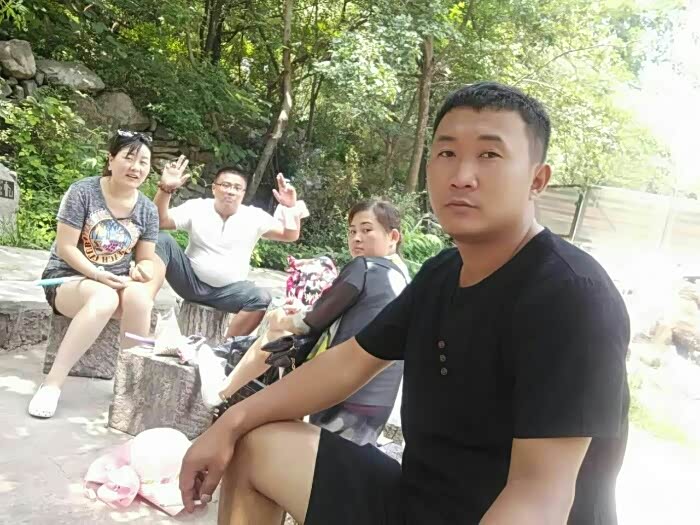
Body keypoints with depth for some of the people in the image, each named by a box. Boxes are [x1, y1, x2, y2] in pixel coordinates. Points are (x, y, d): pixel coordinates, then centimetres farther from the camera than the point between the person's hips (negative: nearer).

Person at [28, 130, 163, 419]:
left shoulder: (147, 210, 1)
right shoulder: (82, 192, -11)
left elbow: (146, 259, 6)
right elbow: (65, 248, -13)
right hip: (68, 277, -3)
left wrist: (142, 270, -18)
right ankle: (52, 384, -31)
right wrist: (98, 275, -25)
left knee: (139, 296, -34)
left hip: (118, 282, 3)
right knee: (104, 299, -39)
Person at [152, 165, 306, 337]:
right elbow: (159, 221, -11)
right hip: (191, 281, 0)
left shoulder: (254, 216, -1)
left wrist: (291, 208, -21)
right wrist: (165, 189, -26)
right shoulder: (196, 207, -1)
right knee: (162, 240, -22)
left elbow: (290, 236, -3)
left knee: (262, 298, -30)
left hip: (228, 290, 0)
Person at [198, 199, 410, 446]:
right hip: (377, 406, 7)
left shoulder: (363, 267, -9)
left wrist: (282, 321, 16)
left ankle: (221, 391, 29)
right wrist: (304, 314, 20)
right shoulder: (403, 280, 15)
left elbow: (314, 323, -4)